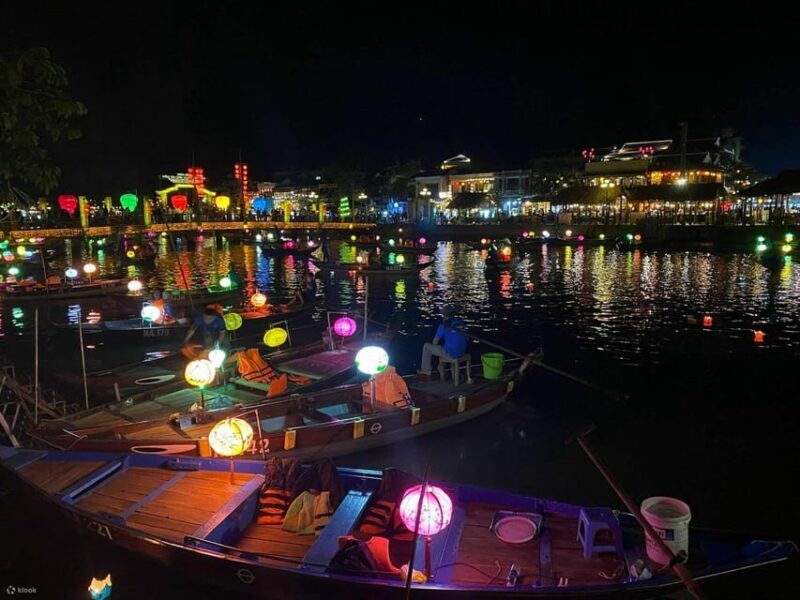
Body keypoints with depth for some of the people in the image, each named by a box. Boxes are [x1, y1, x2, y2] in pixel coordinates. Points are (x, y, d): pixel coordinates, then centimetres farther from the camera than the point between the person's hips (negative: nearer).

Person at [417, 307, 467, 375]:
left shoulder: (444, 324, -12)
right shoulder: (460, 322, 4)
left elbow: (435, 341, -4)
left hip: (450, 353, -6)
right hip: (462, 352, 7)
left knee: (426, 346, 12)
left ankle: (426, 370, 23)